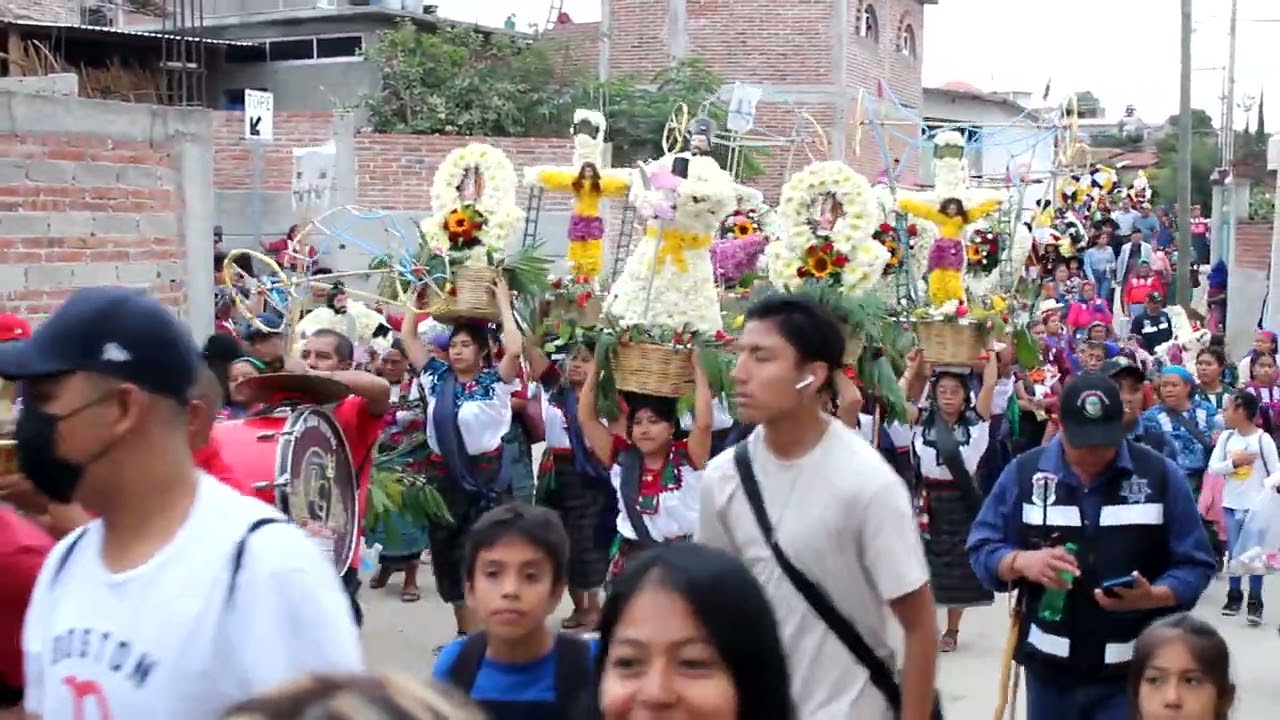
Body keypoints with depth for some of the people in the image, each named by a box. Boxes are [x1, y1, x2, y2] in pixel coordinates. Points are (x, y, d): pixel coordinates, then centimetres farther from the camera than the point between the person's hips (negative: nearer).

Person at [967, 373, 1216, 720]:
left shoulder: (1161, 475, -4)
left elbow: (1195, 565, -2)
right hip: (1049, 669, 2)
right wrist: (1022, 561, -19)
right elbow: (982, 548, 2)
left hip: (1134, 673, -2)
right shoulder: (1024, 472, -1)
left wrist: (1151, 597, -22)